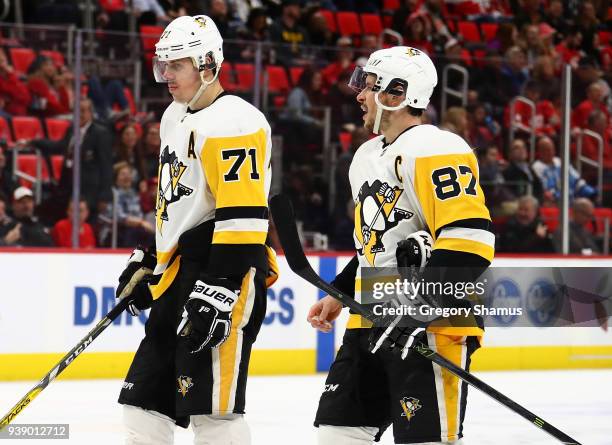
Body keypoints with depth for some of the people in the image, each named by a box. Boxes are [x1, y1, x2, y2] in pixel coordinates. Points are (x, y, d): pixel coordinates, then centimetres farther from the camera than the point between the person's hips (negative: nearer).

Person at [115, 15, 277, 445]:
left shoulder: (234, 122, -15)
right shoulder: (175, 117, 17)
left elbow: (244, 215, -22)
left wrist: (219, 290, -26)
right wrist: (147, 261, 27)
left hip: (225, 270, -10)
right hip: (178, 274, 10)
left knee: (211, 406, -15)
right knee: (145, 394, 12)